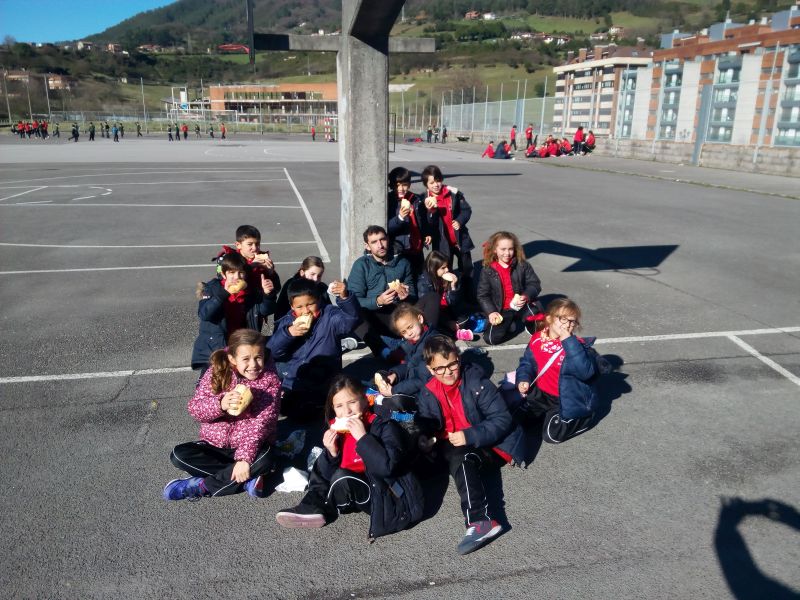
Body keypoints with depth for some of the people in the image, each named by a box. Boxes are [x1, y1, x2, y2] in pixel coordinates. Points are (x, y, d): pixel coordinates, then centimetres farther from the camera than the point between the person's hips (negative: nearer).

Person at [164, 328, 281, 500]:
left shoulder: (270, 381, -13)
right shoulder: (216, 373, -6)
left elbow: (261, 423, -21)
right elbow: (194, 407, -10)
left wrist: (245, 458, -32)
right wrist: (220, 404, -31)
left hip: (251, 445, -3)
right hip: (215, 443, 3)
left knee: (264, 460, -34)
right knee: (179, 455, -20)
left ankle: (202, 485, -18)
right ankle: (248, 478, -19)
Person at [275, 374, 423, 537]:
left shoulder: (385, 427, -18)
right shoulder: (338, 432, 1)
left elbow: (387, 466, -34)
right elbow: (325, 476, 2)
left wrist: (363, 437, -31)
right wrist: (331, 453, -15)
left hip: (395, 503, -7)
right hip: (367, 490, 8)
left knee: (342, 478, -24)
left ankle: (319, 507, 5)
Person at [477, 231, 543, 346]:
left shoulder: (523, 265, -2)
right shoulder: (488, 271, -3)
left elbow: (535, 284, -3)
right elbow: (483, 295, 0)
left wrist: (526, 297, -24)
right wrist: (491, 311, -15)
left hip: (523, 305, 0)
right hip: (502, 310, 1)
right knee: (492, 338, -17)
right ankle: (515, 323, 12)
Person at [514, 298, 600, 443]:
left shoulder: (577, 345, -18)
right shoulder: (538, 339, -5)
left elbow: (585, 372, -35)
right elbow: (527, 363, 9)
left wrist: (568, 341, -36)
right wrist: (523, 379, -12)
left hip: (569, 400, -5)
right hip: (542, 393, 6)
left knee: (551, 435, -14)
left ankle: (584, 415, 12)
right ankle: (548, 412, 24)